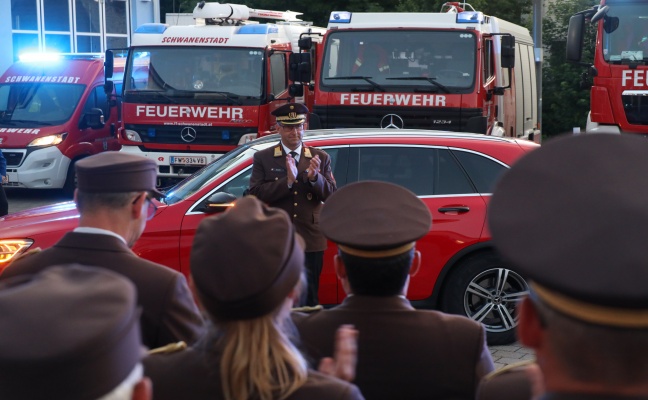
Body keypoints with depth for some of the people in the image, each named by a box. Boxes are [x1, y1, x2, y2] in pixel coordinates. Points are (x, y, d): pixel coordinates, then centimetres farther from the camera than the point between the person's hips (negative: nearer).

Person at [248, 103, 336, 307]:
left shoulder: (321, 158, 7)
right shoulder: (263, 158, 2)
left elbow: (331, 195, 1)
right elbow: (255, 194, -10)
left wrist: (315, 177, -18)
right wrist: (287, 181, -21)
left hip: (311, 242, 2)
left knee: (310, 301, 8)